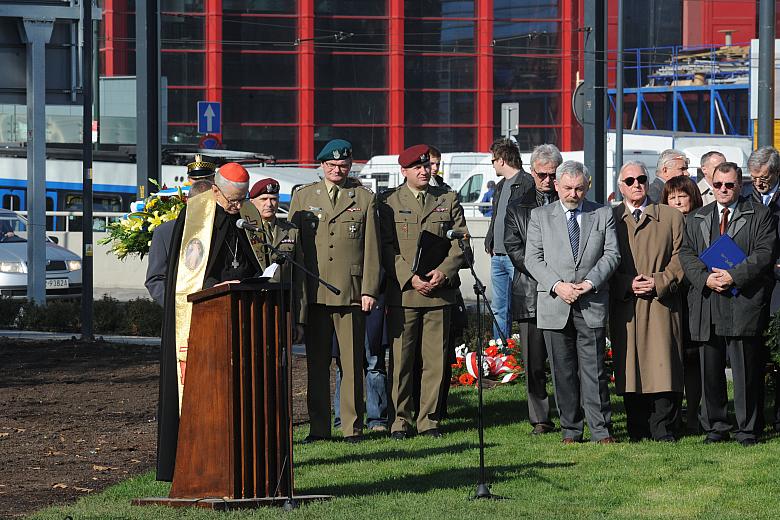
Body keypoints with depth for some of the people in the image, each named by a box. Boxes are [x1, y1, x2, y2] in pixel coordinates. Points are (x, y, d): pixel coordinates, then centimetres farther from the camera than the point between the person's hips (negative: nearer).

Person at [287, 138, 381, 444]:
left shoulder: (365, 198, 9)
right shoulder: (302, 197, 12)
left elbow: (372, 249, 6)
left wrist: (369, 290, -3)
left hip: (351, 293, -1)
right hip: (314, 292, 1)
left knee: (352, 363, 0)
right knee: (316, 363, 3)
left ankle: (352, 427, 5)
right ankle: (318, 427, 8)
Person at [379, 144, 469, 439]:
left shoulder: (448, 200, 11)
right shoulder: (389, 202, 4)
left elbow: (460, 241, 7)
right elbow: (387, 248, -1)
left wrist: (443, 272, -9)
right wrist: (411, 278, -12)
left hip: (440, 292, 2)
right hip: (402, 292, -2)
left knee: (435, 360, 2)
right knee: (401, 360, -1)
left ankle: (429, 420, 9)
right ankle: (400, 421, 6)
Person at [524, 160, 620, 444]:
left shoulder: (603, 215, 9)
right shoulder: (540, 216, 9)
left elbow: (611, 254, 4)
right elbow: (533, 258, 3)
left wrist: (590, 282, -11)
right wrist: (557, 285, -11)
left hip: (592, 304, -1)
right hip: (554, 304, 1)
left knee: (594, 369, -4)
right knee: (563, 371, 4)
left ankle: (601, 431, -2)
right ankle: (571, 430, 10)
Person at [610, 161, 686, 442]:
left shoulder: (671, 217, 11)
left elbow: (679, 258, 7)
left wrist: (659, 282, -9)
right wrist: (627, 284, -9)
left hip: (661, 302, 0)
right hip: (624, 305, 0)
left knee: (663, 363, -8)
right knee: (630, 366, -1)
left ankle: (663, 427, -3)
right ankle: (637, 428, 5)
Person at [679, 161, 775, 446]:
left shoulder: (759, 215, 5)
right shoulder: (696, 219, 18)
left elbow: (765, 252, -5)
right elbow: (686, 253, 10)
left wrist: (734, 276, -15)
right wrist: (705, 278, -8)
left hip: (744, 303, -4)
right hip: (706, 305, 4)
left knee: (746, 369, -3)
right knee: (710, 369, 5)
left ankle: (748, 429, 3)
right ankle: (715, 427, 13)